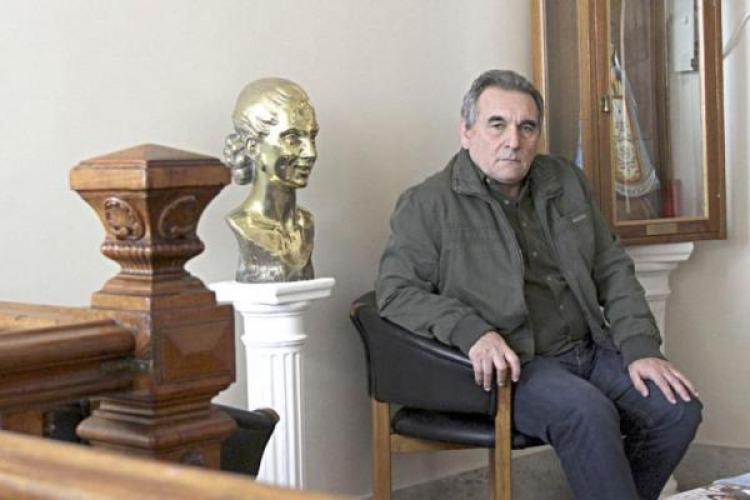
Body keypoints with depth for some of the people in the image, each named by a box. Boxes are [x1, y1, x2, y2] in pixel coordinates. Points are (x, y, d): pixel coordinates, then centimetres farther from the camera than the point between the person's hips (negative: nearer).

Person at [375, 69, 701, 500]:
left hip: (590, 351, 6)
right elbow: (395, 291, -8)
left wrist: (640, 349, 1)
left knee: (678, 407, -13)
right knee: (588, 410, -33)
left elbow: (613, 271, 15)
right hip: (511, 366, -6)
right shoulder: (428, 204, -1)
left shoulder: (567, 182, 15)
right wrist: (471, 331, -24)